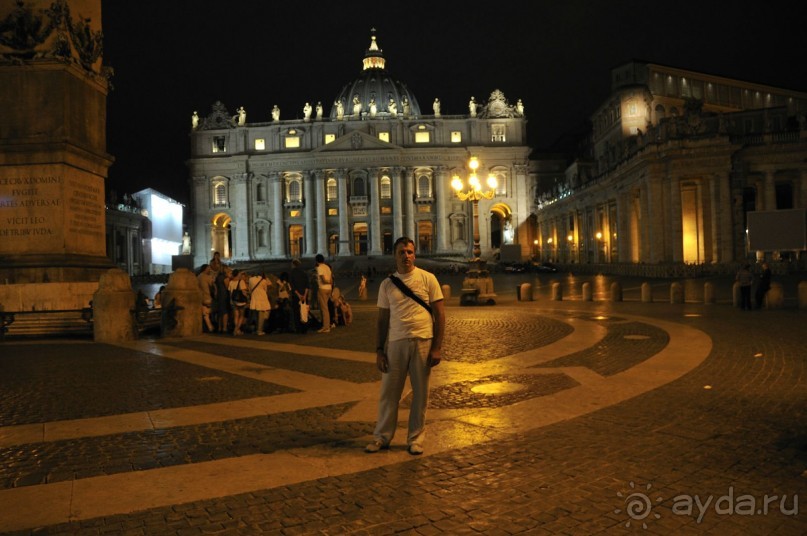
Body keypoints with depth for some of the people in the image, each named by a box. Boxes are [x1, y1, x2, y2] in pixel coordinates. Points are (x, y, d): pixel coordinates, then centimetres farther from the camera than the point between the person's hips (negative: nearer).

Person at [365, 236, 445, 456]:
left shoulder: (427, 278, 0)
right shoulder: (387, 284, 7)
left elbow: (439, 314, 0)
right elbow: (382, 319, 10)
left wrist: (437, 347, -6)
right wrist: (379, 350, 4)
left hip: (423, 341, -1)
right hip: (396, 342, 2)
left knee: (420, 393, 8)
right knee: (389, 392, 7)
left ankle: (415, 439, 21)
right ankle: (382, 436, 21)